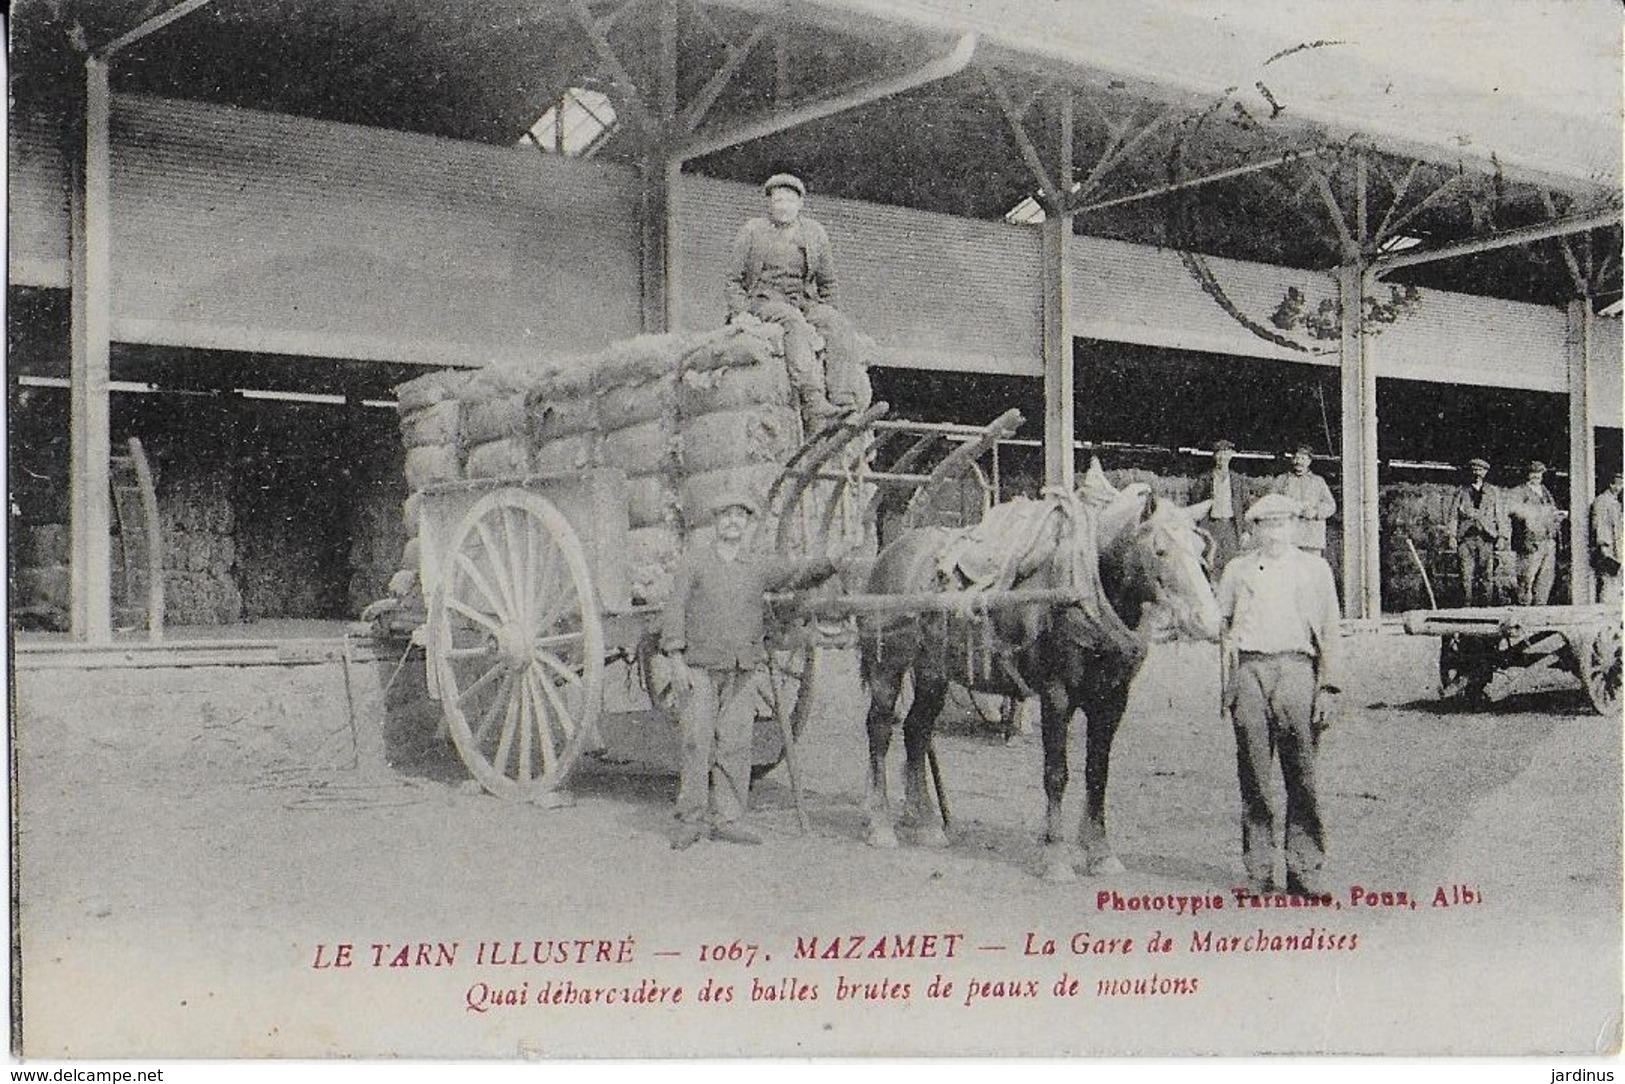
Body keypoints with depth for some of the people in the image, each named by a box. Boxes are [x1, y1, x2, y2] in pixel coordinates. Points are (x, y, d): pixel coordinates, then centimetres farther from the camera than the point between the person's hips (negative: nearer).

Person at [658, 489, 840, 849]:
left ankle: (727, 818, 10)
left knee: (735, 745, 2)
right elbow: (675, 607, 0)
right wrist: (675, 656, -8)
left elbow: (800, 573, 7)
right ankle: (691, 820, 4)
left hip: (741, 671, 3)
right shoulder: (694, 558, 4)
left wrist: (835, 562, -13)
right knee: (697, 742, -5)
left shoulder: (760, 567, 11)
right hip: (698, 667, -3)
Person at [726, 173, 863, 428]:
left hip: (805, 302, 4)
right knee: (794, 322, -38)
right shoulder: (752, 232, 9)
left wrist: (827, 312, 9)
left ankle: (844, 404, -41)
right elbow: (734, 279, 9)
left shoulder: (815, 233, 17)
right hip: (763, 300, -4)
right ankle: (813, 404, -53)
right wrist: (740, 313, -6)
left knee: (841, 326, -27)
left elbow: (827, 282, 24)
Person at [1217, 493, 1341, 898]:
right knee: (1253, 776, 1)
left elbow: (1329, 631, 10)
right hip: (1249, 670, 1)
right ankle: (1258, 871, 8)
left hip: (1296, 668, -1)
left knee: (1302, 775, -3)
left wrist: (1327, 686, 1)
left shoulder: (1315, 568, 14)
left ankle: (1305, 870, 4)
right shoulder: (1237, 570, 16)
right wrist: (1227, 683, 5)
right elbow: (1224, 628, 14)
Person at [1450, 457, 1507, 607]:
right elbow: (1453, 515, 9)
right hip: (1466, 538, 0)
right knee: (1466, 576, -5)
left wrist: (1502, 537, 1)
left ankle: (1487, 605, 0)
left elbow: (1500, 516, 12)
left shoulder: (1493, 492, 16)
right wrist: (1452, 536, -3)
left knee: (1488, 576, -4)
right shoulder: (1461, 493, 14)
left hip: (1487, 538, 0)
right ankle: (1467, 607, -2)